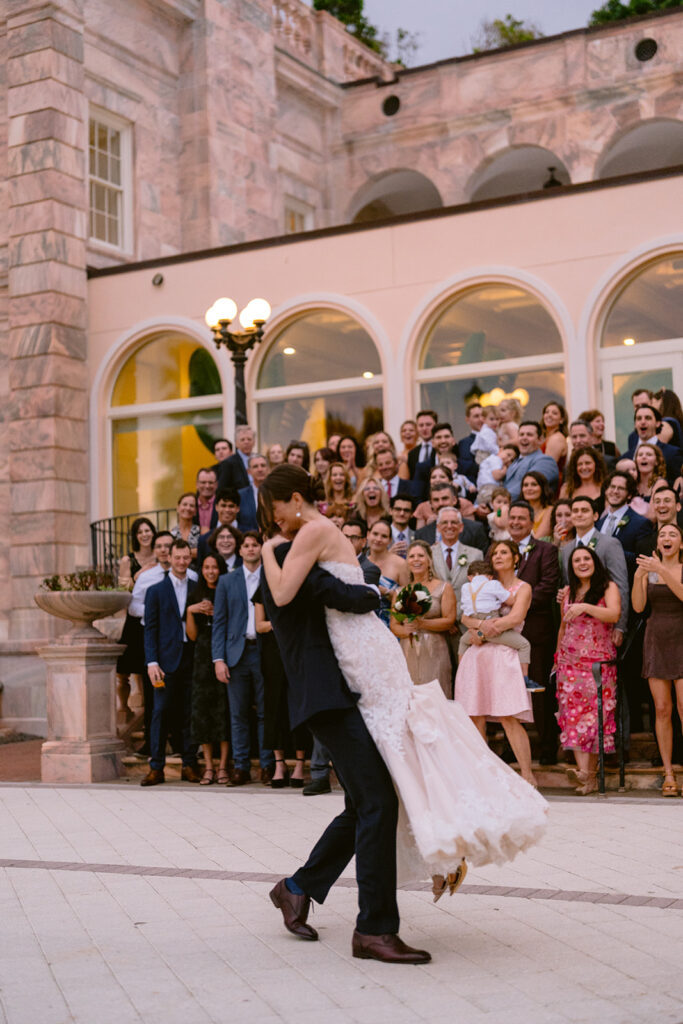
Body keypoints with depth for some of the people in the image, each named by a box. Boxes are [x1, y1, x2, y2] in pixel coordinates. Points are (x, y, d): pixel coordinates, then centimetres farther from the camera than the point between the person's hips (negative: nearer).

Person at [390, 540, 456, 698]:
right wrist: (406, 630, -11)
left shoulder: (444, 588, 6)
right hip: (407, 654, 2)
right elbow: (394, 626, 11)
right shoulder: (399, 592, 14)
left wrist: (422, 624, -15)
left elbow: (449, 620, -3)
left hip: (434, 653, -2)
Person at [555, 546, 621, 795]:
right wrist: (557, 657, 25)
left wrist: (585, 607, -26)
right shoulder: (569, 592, 15)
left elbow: (614, 614, -16)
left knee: (595, 714, -6)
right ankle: (583, 771, -15)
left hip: (599, 661, -4)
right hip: (570, 661, 4)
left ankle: (591, 773, -4)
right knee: (574, 713, -9)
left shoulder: (608, 587, 2)